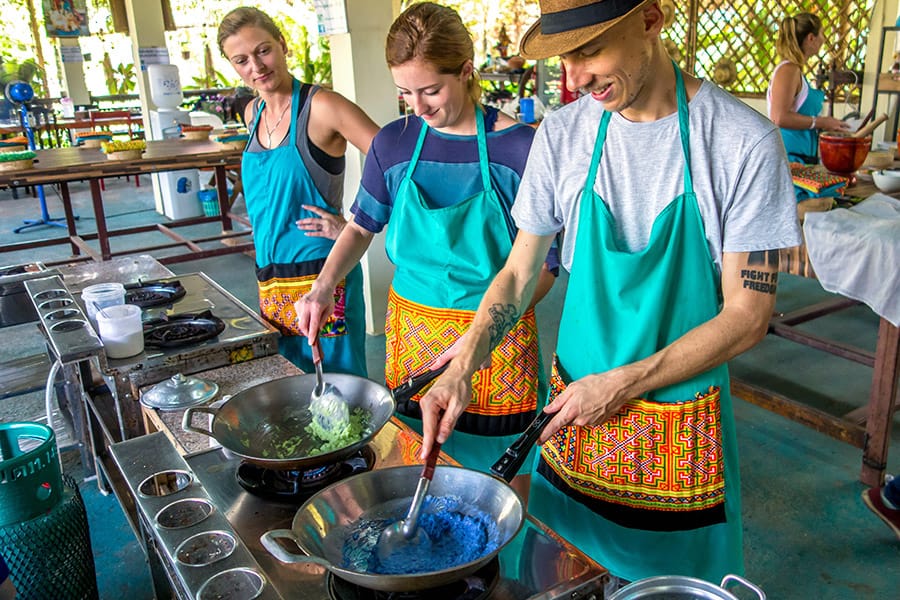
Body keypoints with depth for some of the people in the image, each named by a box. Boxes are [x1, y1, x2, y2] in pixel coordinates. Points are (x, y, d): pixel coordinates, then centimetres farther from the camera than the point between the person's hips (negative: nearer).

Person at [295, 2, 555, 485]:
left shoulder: (518, 147, -12)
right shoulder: (393, 143, -1)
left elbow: (543, 267, -10)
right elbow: (363, 226, 14)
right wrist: (323, 287, -2)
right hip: (410, 331, 3)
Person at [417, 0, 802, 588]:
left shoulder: (744, 141, -15)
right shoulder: (562, 133, -4)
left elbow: (748, 315, -13)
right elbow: (519, 273, 2)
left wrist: (623, 384, -19)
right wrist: (461, 370, -12)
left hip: (683, 427, -2)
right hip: (575, 407, 3)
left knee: (673, 570, 14)